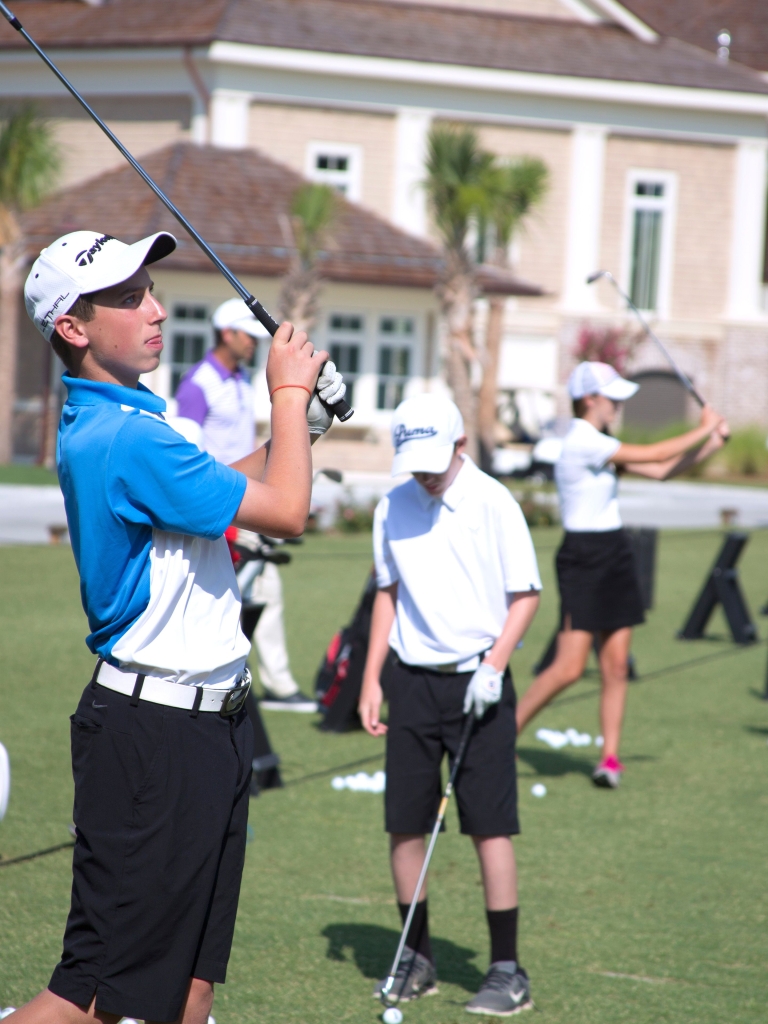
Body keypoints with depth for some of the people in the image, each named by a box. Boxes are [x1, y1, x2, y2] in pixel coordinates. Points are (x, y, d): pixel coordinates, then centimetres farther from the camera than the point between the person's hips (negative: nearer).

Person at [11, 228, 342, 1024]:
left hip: (208, 719, 10)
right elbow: (284, 511, -17)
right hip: (151, 733, -10)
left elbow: (228, 491, 26)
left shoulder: (105, 425, 12)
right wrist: (289, 393, -3)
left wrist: (290, 415, 12)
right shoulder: (122, 437, -21)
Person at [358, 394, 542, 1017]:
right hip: (411, 679, 4)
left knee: (490, 825, -4)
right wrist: (372, 678, 11)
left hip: (477, 681, -4)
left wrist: (494, 665, -15)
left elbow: (526, 594, -5)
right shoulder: (392, 509, 6)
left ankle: (507, 971, 2)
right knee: (405, 824, 4)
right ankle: (416, 958, 18)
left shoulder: (493, 504, -7)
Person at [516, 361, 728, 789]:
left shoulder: (598, 444, 14)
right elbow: (656, 455, -16)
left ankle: (611, 757, 9)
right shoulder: (582, 443, -16)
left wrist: (713, 443, 7)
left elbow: (660, 471, 15)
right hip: (584, 559, -9)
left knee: (616, 665, 5)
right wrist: (704, 429, -4)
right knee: (569, 668, -11)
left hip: (615, 559, 9)